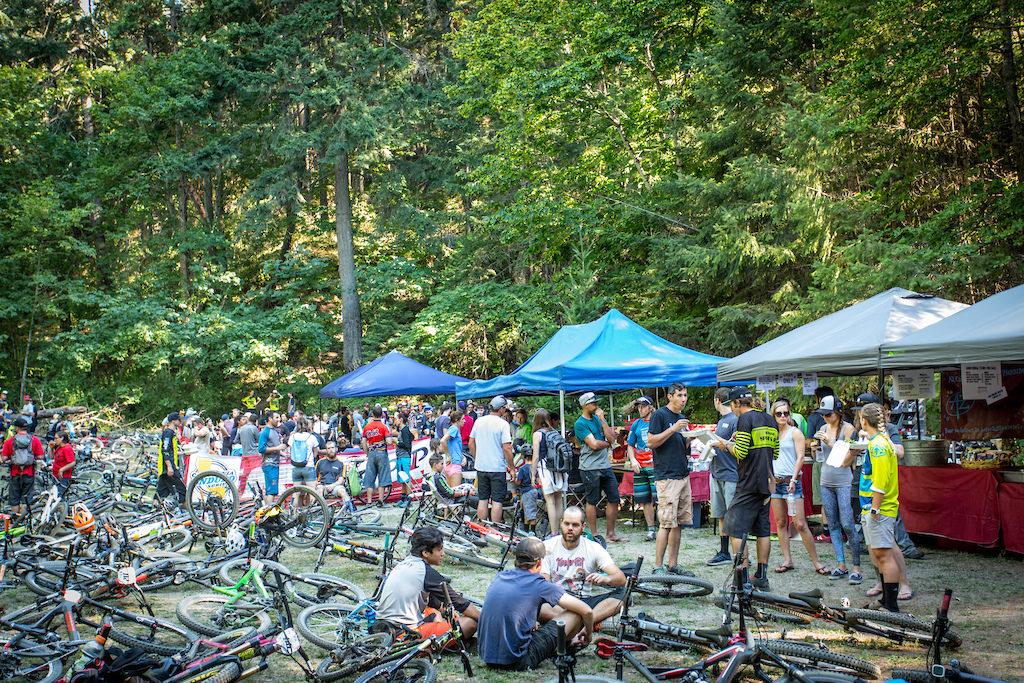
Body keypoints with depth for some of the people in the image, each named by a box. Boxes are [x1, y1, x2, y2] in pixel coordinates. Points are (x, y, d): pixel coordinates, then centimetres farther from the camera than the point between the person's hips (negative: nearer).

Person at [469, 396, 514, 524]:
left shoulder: (479, 421, 4)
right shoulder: (503, 424, -12)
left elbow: (471, 443, 10)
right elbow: (507, 448, -16)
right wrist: (512, 468, -7)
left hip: (481, 467, 5)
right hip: (498, 468, -5)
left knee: (482, 499, 12)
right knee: (497, 501, 1)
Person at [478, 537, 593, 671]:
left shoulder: (500, 576, 9)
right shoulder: (540, 585, -6)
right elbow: (586, 610, -1)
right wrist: (588, 634, 19)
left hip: (485, 655, 7)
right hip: (517, 662, -7)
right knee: (575, 614, 3)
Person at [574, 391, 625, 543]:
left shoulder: (599, 418, 14)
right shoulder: (580, 424, -8)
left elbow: (611, 438, 2)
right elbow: (594, 444, -16)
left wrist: (602, 419, -4)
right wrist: (607, 443, 2)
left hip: (605, 466, 7)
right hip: (590, 468, -7)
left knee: (614, 499, 6)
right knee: (592, 501, 1)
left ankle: (610, 533, 14)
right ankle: (594, 535, 9)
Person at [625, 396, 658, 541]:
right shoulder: (636, 424, 14)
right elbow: (630, 445, 20)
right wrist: (632, 460, 3)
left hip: (655, 464, -5)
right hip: (640, 466, 5)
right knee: (644, 500, 5)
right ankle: (651, 529, 12)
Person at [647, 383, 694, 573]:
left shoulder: (682, 418, 18)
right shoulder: (659, 415, -5)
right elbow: (651, 442, -12)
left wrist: (690, 438, 3)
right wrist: (673, 429, -18)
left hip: (683, 475, 8)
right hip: (666, 477, -8)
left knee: (679, 522, 8)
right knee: (667, 523, -11)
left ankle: (673, 565, 14)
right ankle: (658, 567, -7)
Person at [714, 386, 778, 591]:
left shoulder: (745, 419, -11)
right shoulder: (769, 420, 14)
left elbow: (741, 452, -18)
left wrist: (727, 445, 0)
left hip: (748, 484, -8)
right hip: (766, 482, 8)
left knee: (736, 531, -4)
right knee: (763, 531, 12)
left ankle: (742, 579, -8)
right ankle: (761, 578, 16)